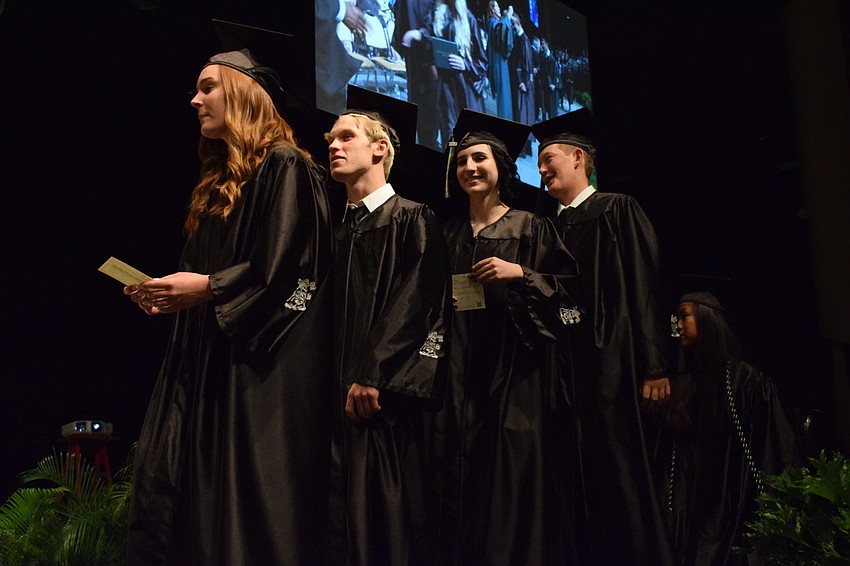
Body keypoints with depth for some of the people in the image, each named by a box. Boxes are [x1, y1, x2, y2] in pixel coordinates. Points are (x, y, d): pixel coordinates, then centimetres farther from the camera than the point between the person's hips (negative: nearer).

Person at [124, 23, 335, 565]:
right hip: (208, 357, 9)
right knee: (178, 505, 7)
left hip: (263, 362, -9)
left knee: (250, 512, -6)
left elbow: (287, 271, -16)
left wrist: (208, 287, -16)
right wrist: (175, 293, 8)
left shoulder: (284, 167, -7)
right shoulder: (220, 182, 20)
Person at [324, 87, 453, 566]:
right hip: (336, 396, 6)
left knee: (387, 518, -3)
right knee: (344, 521, 5)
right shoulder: (339, 231, 20)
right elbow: (329, 308, 17)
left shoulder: (413, 220, 1)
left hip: (384, 399, -6)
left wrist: (374, 377, -19)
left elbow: (417, 303, -11)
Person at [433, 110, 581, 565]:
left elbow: (570, 286, 0)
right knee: (465, 476, 1)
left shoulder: (531, 227, 5)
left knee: (520, 473, -6)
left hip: (518, 370, -3)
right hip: (462, 371, 4)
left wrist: (521, 274, -12)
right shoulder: (450, 234, 17)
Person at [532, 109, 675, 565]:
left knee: (622, 476, -5)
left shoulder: (616, 210, 3)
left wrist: (655, 366, -14)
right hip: (566, 367, 6)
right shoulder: (551, 229, 20)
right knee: (585, 478, 5)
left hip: (613, 362, -5)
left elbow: (645, 288, -6)